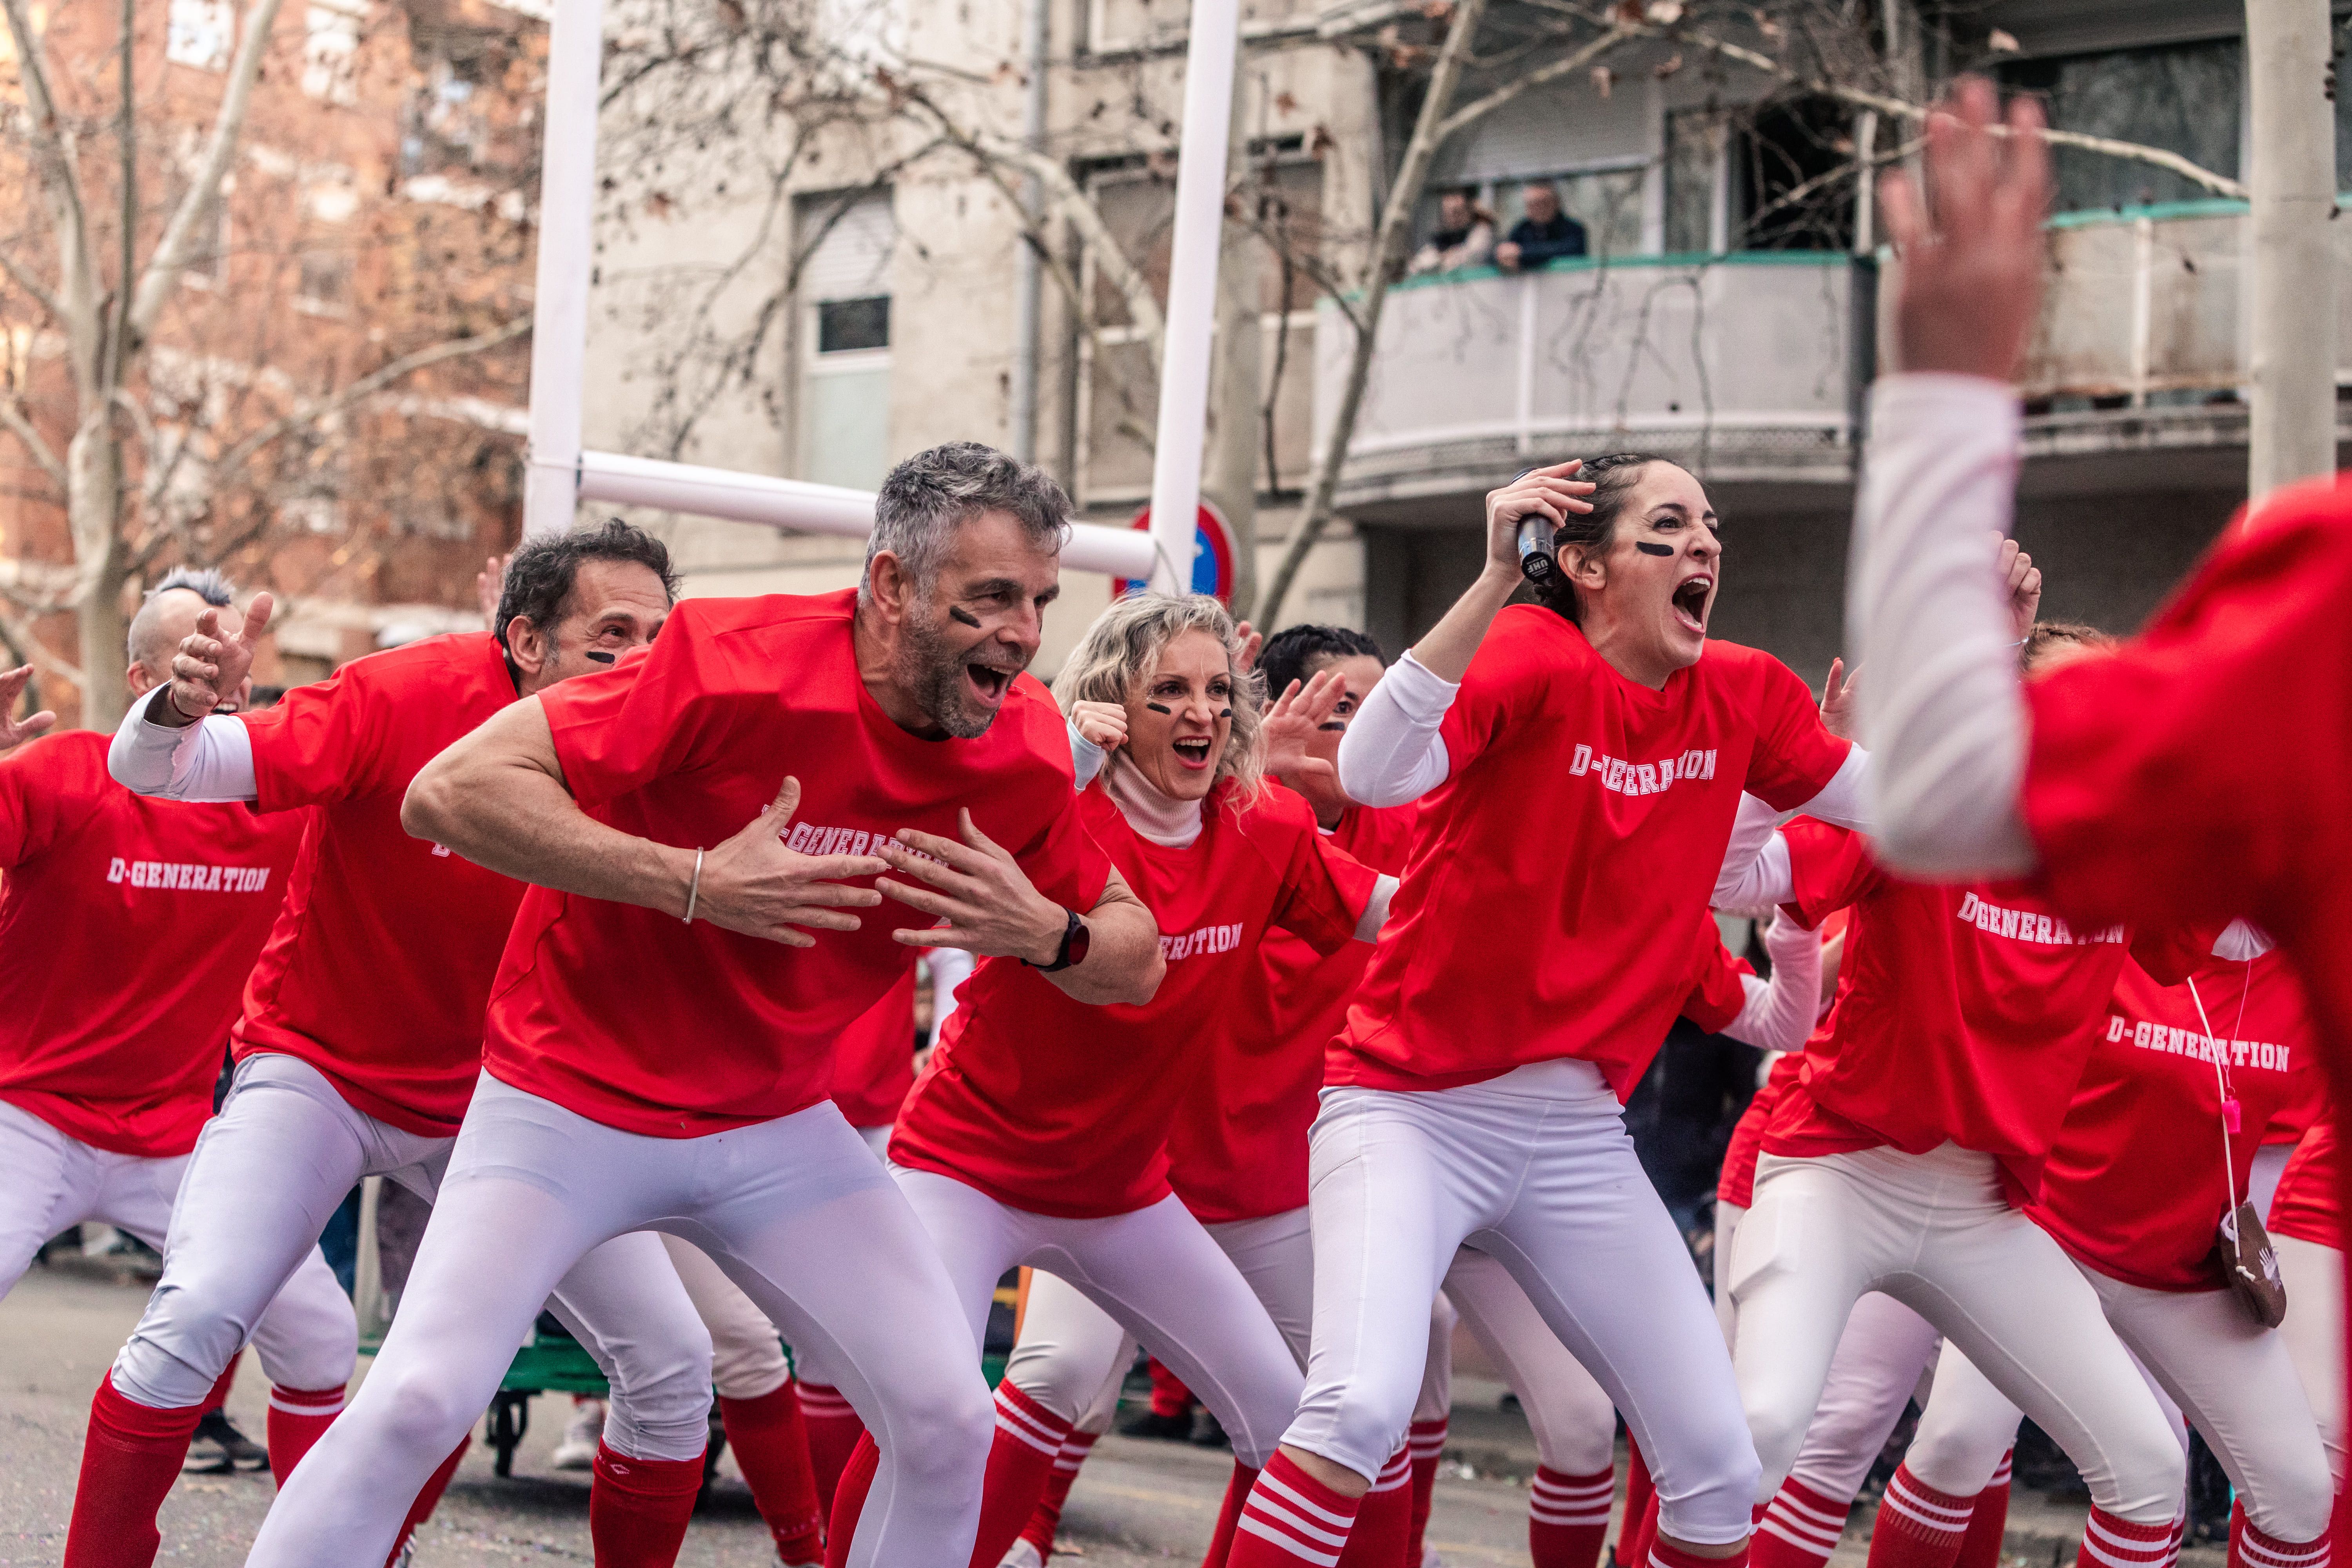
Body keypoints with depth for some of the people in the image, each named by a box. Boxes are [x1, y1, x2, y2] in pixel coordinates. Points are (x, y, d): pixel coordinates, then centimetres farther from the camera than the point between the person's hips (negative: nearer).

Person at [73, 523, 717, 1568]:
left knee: (671, 1364, -5)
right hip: (318, 1068, -3)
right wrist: (182, 707, -45)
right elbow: (149, 772, -22)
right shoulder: (407, 698, -21)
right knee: (194, 1319, -23)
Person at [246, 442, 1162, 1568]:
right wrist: (692, 883, -33)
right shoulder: (740, 664, -25)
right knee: (418, 1402, -18)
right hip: (570, 1102, -4)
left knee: (948, 1421, -5)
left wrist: (1043, 933, -19)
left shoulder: (1025, 751, -9)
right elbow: (447, 794, -27)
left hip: (778, 1125, 5)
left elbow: (1135, 961, 5)